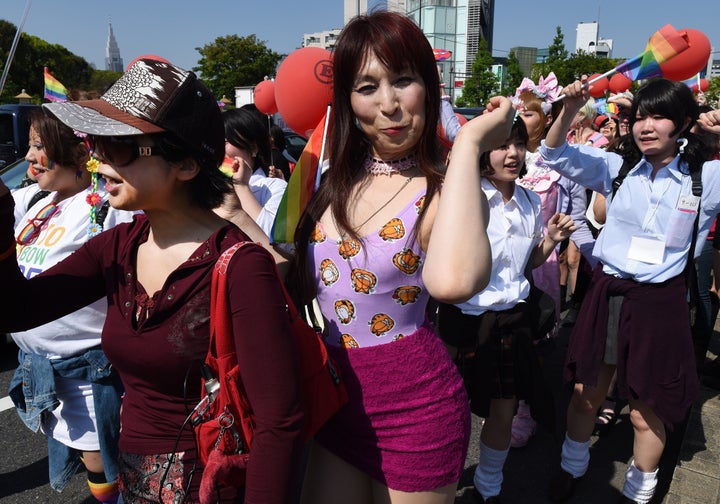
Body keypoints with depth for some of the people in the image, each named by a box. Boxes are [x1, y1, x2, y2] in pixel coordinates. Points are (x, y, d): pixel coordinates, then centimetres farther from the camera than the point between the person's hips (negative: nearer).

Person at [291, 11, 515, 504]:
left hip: (414, 405, -5)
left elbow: (452, 282, -41)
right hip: (337, 398, 6)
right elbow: (304, 287, 3)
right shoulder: (340, 180, 1)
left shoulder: (446, 193, -17)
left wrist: (469, 144, -31)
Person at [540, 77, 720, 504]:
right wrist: (570, 109, -18)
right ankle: (572, 468, 40)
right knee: (586, 394, 15)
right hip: (607, 293, 2)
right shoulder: (618, 168, 1)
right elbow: (557, 154, 0)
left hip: (661, 301, -2)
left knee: (647, 411, 10)